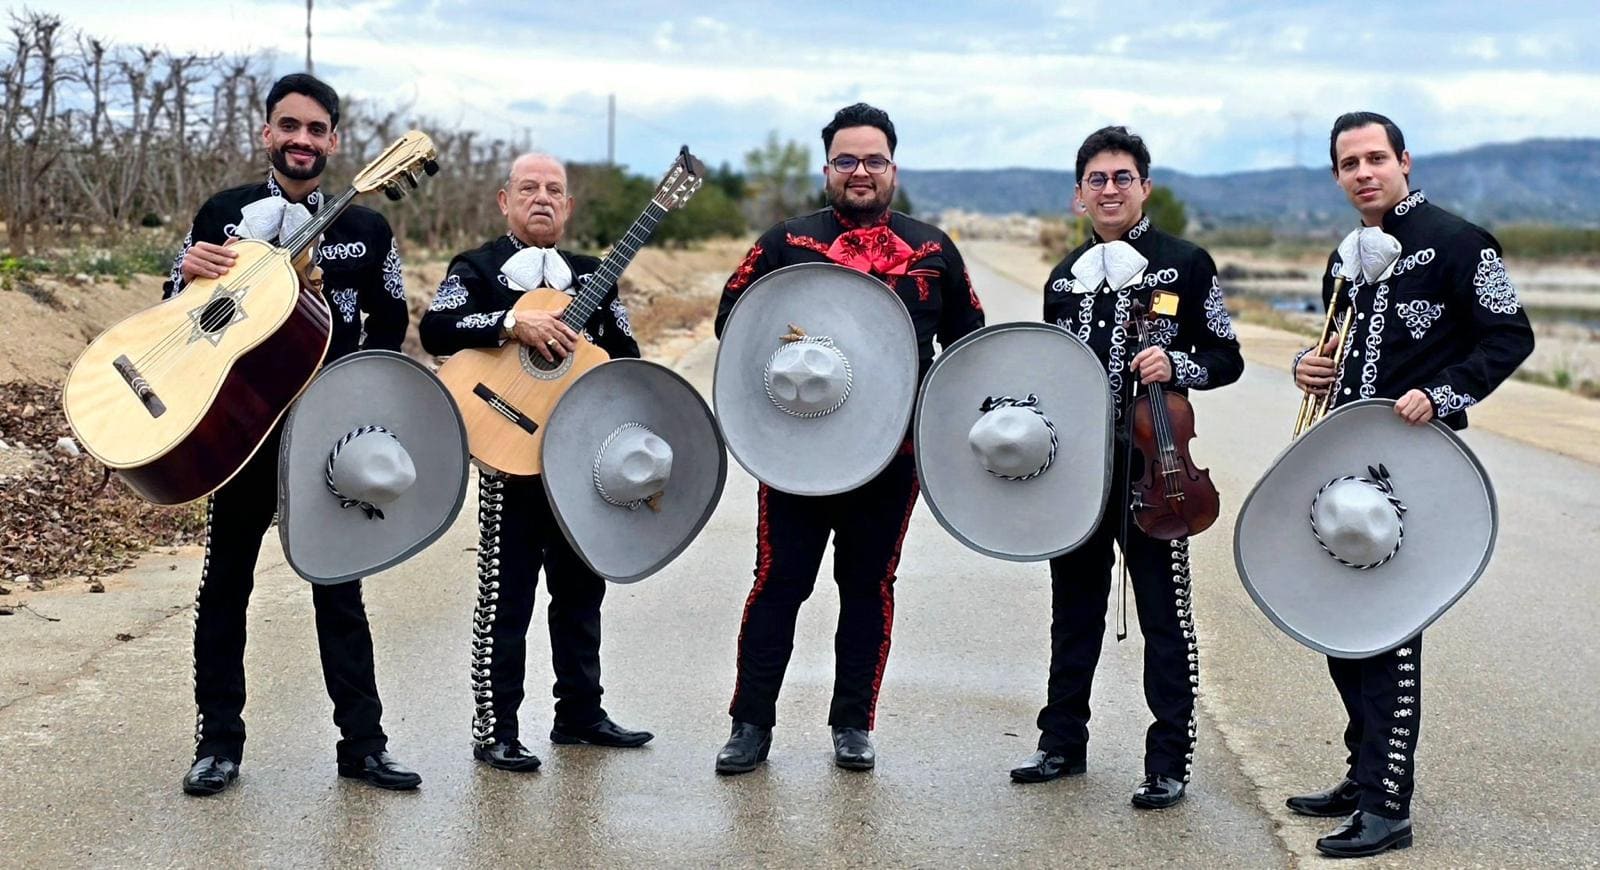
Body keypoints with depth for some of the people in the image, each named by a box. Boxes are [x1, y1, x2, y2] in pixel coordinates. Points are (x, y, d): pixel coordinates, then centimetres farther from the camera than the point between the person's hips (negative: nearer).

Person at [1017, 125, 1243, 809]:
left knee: (1165, 612, 0)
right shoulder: (1065, 276, 13)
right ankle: (1063, 741, 24)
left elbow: (1226, 359, -2)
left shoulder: (1185, 263, -2)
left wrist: (1175, 366, -19)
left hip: (1151, 465, -5)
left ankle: (1170, 761, 7)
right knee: (1074, 605, 13)